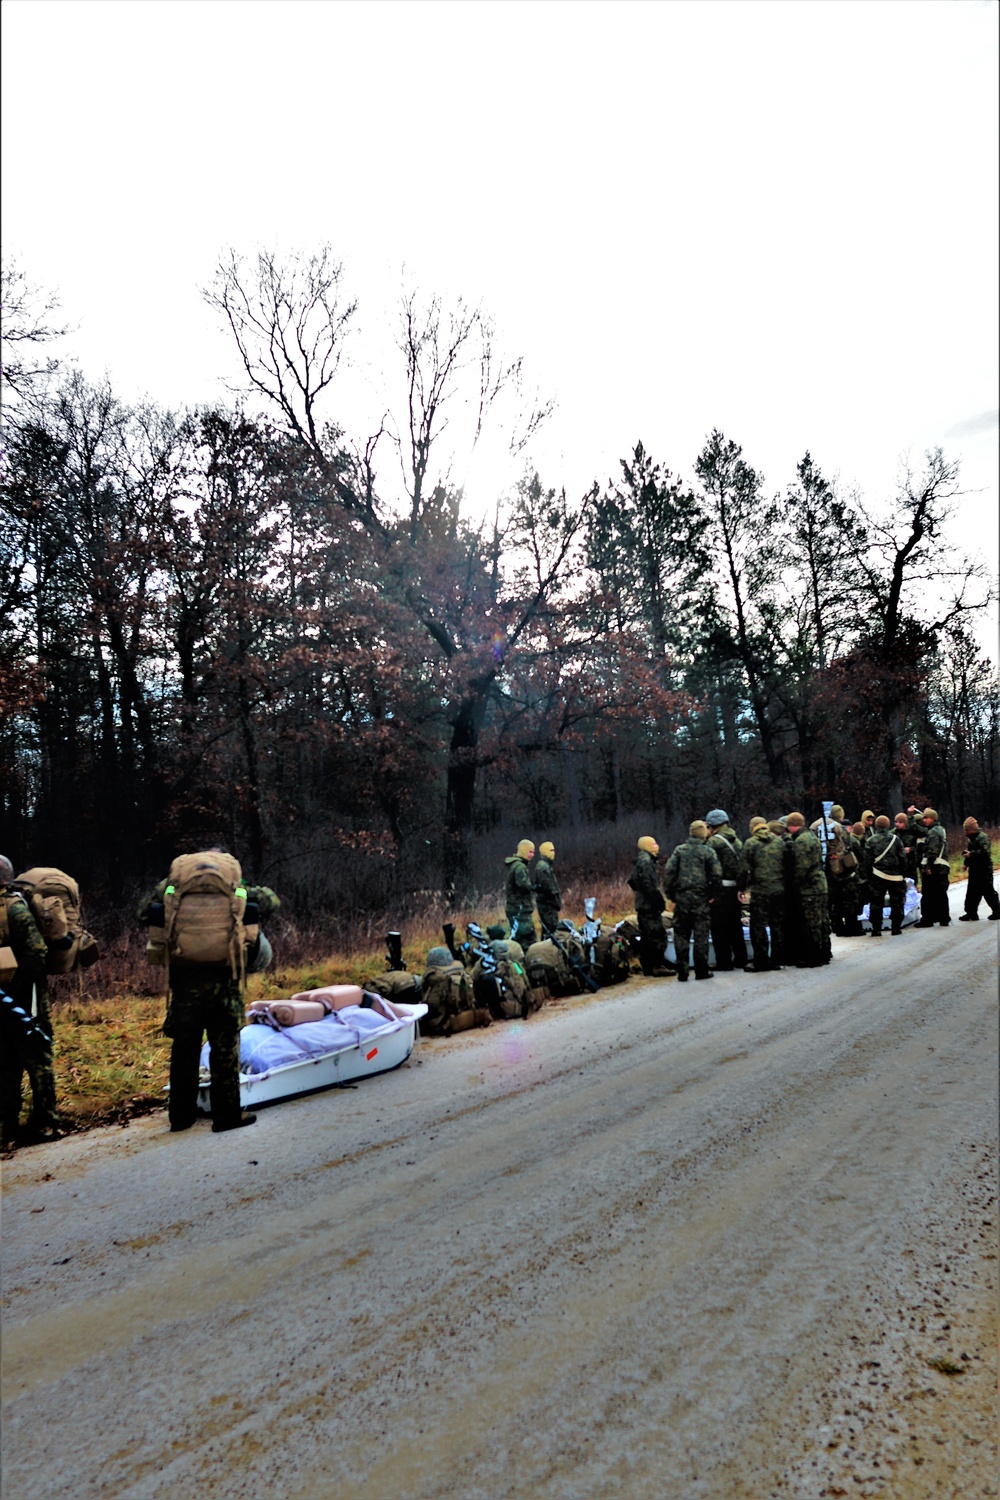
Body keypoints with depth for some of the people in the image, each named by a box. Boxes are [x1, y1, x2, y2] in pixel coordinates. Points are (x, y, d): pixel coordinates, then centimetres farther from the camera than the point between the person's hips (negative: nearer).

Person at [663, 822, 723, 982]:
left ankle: (682, 972, 7)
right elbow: (716, 875, -8)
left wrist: (671, 895, 4)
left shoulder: (679, 850, 4)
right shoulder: (708, 851, -2)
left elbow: (668, 872, -2)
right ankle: (701, 970, 10)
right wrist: (712, 894, 5)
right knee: (701, 934, 6)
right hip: (701, 898, -2)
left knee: (681, 934, 7)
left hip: (681, 897, 2)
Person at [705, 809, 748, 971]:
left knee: (719, 927, 0)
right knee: (735, 925, 16)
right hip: (734, 888, 7)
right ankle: (740, 959, 22)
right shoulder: (736, 841, 12)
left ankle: (724, 962, 2)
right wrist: (740, 887, 10)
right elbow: (743, 865, 10)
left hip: (720, 889, -7)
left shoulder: (714, 841, -10)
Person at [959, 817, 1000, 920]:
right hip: (974, 869, 9)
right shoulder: (970, 838, 14)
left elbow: (985, 852, -26)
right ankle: (971, 913, 11)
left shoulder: (983, 837, -14)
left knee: (988, 891, -1)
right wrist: (966, 863, 13)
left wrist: (971, 854, -24)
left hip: (984, 869, -9)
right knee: (972, 892, 8)